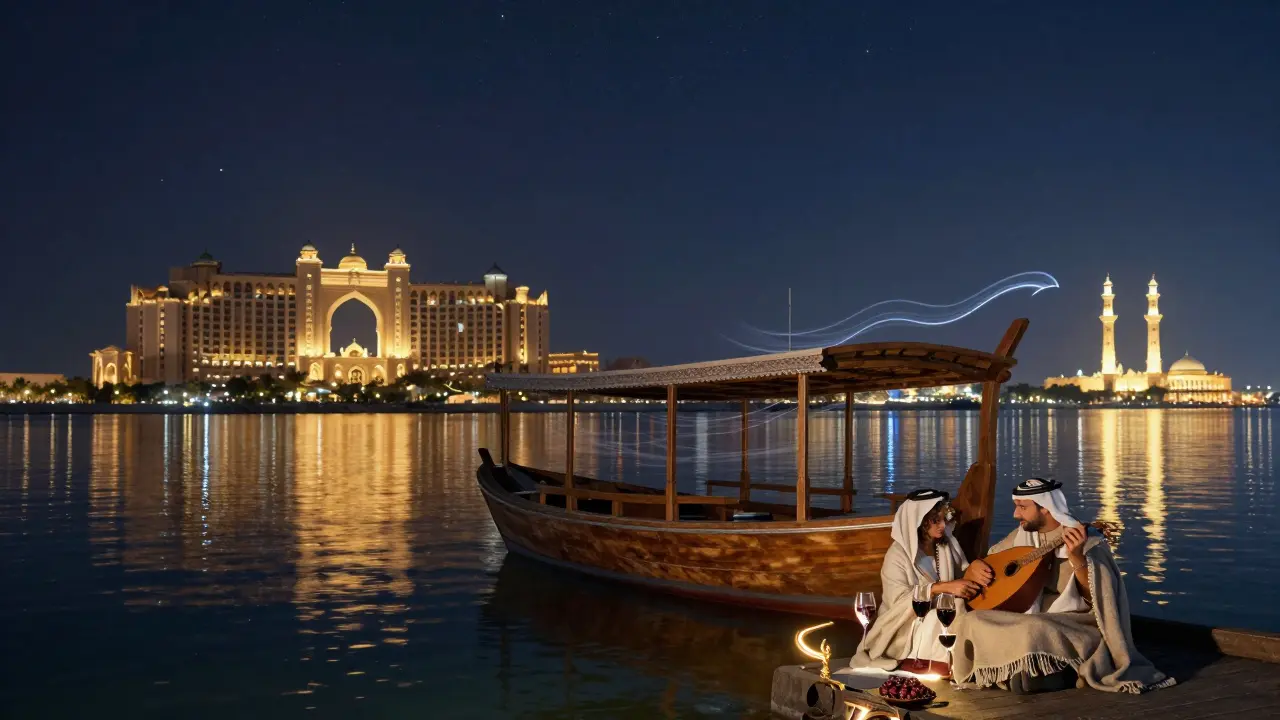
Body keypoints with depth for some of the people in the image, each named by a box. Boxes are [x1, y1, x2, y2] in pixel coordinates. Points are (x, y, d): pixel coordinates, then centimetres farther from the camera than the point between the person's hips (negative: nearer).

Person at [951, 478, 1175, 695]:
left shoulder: (1084, 540, -11)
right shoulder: (1021, 535, 7)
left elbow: (1096, 596, -21)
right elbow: (988, 558, 21)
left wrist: (1076, 557, -37)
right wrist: (977, 564, -3)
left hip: (1073, 625, -6)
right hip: (1028, 618, 6)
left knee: (1033, 630, -38)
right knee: (971, 622, -17)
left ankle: (1058, 674, -10)